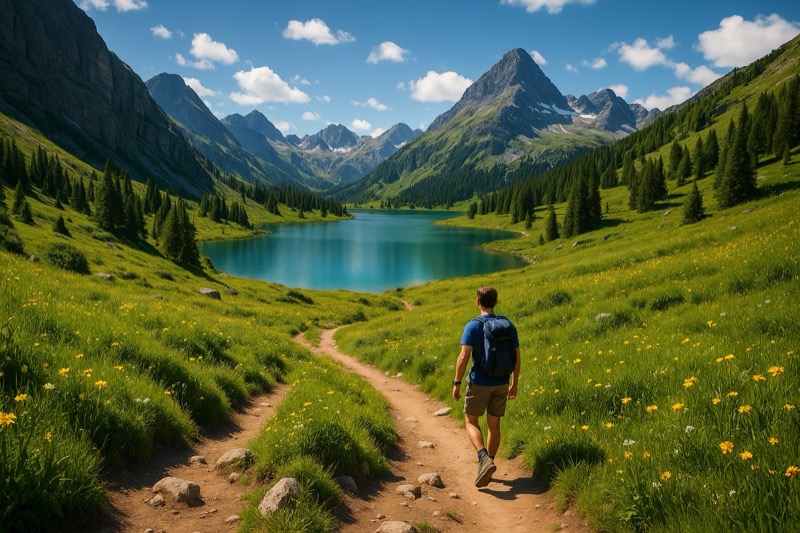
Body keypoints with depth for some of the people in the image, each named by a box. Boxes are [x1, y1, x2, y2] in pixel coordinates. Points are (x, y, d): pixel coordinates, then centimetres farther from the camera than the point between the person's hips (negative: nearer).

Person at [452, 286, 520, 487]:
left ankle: (484, 459, -11)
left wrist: (457, 383, -11)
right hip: (501, 383, 4)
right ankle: (487, 465, 25)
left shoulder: (473, 326, -13)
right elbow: (516, 357, 4)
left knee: (471, 421, 11)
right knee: (494, 425, 15)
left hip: (479, 383, -4)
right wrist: (514, 383, 14)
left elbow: (463, 357, -20)